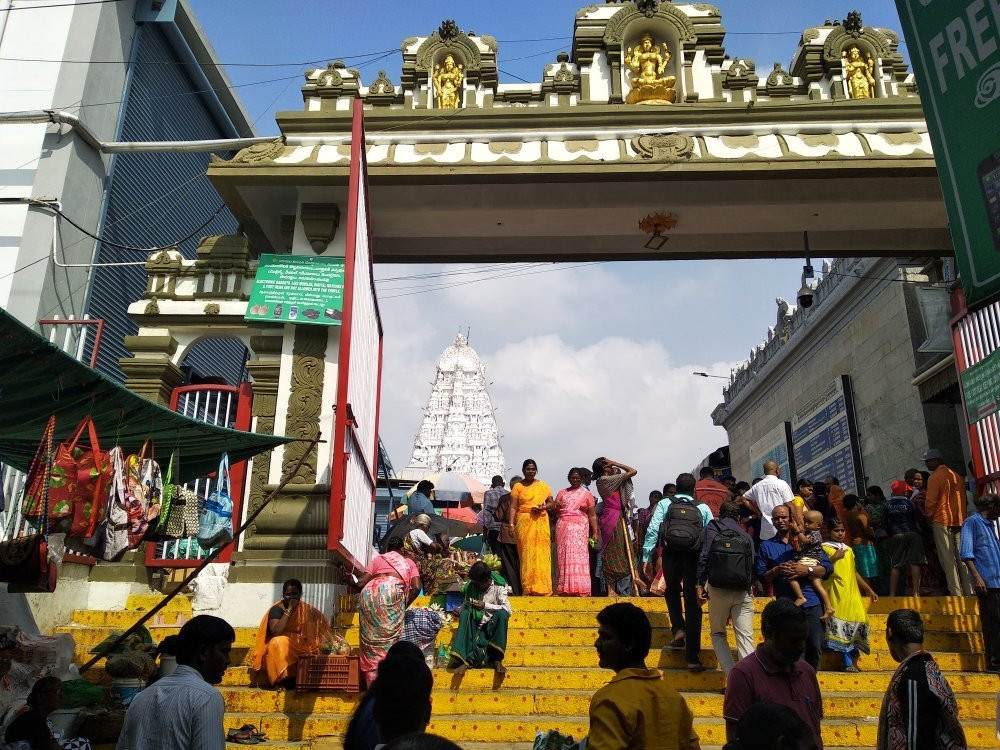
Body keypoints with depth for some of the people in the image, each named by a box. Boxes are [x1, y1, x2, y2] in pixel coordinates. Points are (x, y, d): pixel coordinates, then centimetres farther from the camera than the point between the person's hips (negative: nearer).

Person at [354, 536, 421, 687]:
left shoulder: (378, 559, 28)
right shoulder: (408, 562, 27)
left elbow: (360, 583, 17)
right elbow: (416, 587, 12)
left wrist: (352, 585, 38)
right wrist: (404, 606, 24)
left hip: (369, 594, 2)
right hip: (391, 592, -2)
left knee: (371, 639, 7)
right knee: (389, 637, 2)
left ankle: (372, 681, 4)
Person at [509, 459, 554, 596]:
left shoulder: (543, 485, 12)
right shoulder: (518, 486, 7)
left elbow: (552, 504, 13)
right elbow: (513, 507, 1)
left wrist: (543, 507, -7)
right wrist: (511, 524, -10)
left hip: (541, 522, 1)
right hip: (524, 523, -1)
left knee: (541, 554, -3)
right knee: (526, 555, -3)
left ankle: (542, 588, -1)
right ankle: (528, 588, 0)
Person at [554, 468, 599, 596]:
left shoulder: (587, 494, 10)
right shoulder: (562, 493, 17)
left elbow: (592, 515, 5)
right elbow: (555, 512, 16)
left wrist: (595, 532, -3)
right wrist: (557, 507, -6)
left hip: (580, 528, -2)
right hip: (563, 527, 2)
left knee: (578, 555, -11)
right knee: (564, 556, -3)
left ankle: (580, 588, -13)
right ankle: (565, 588, -1)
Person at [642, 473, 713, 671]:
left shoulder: (665, 504, 11)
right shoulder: (703, 508, 13)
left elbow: (653, 530, -1)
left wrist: (647, 557, 0)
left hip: (671, 554, 0)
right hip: (695, 557, 0)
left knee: (672, 590, 27)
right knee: (693, 603, 4)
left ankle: (678, 628, 6)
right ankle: (692, 656, 3)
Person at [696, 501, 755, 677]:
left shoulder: (712, 529, 6)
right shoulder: (746, 536, 12)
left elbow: (704, 557, -5)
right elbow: (752, 567, 9)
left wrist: (700, 585, -5)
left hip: (718, 589, -1)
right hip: (743, 591, 1)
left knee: (718, 634, 13)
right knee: (745, 636, 0)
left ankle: (732, 677, -1)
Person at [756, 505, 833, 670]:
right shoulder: (766, 546, 12)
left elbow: (828, 567, 5)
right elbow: (762, 577, 7)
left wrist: (808, 570, -11)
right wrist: (777, 571, -11)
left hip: (812, 602, 0)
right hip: (786, 605, 0)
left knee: (815, 646, 2)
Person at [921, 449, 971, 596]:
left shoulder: (935, 477, -8)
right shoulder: (957, 476, 13)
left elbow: (930, 502, -10)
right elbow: (963, 499, 16)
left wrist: (928, 518, 3)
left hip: (942, 521, -6)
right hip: (959, 521, 7)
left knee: (948, 559, -4)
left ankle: (956, 592, -7)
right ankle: (969, 591, 7)